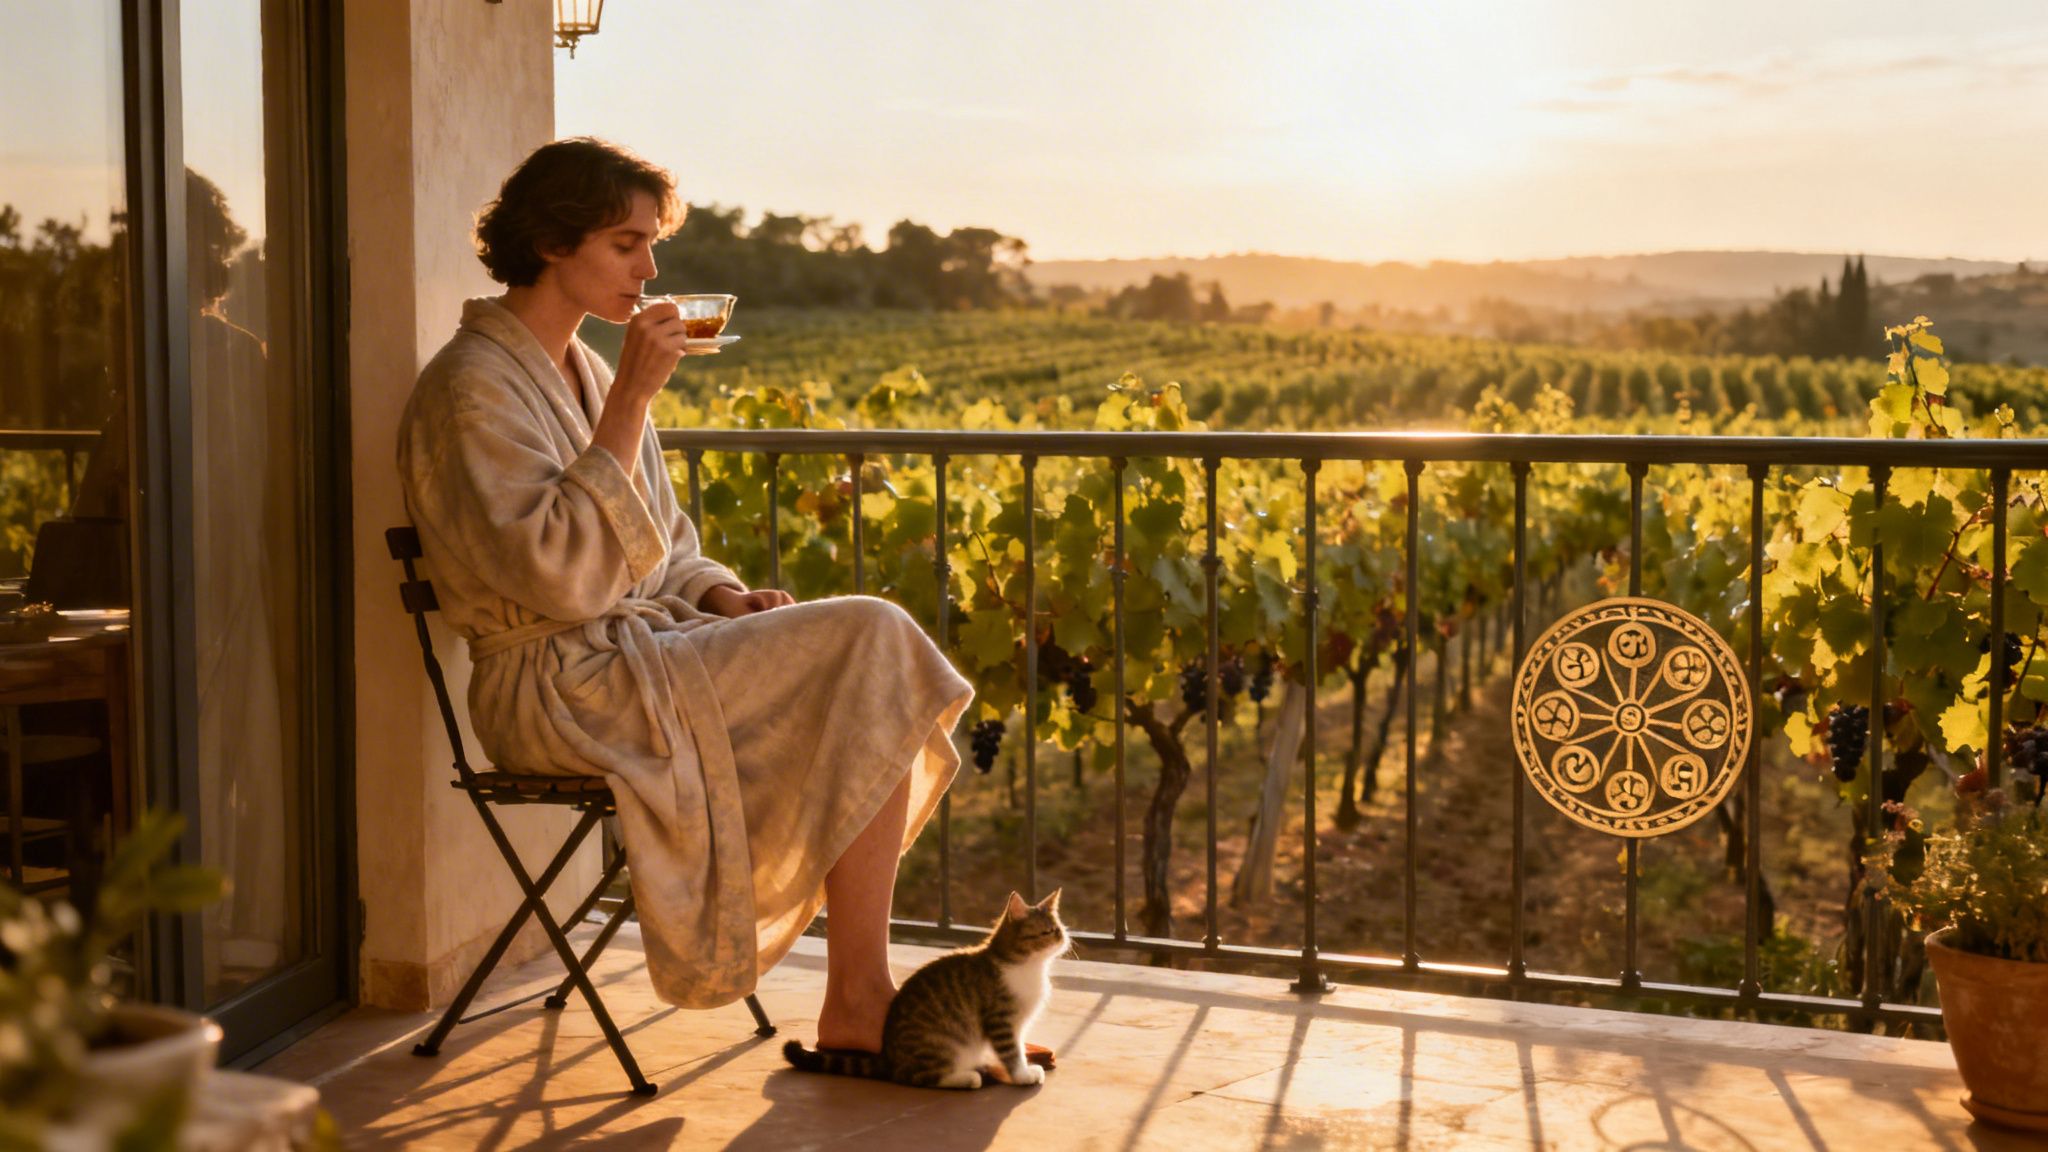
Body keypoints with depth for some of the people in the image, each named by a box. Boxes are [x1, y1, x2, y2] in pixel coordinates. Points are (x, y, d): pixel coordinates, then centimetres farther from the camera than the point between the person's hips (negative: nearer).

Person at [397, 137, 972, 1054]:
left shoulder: (586, 372, 17)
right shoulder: (473, 387, -11)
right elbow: (562, 577, -23)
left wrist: (728, 599, 0)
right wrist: (632, 401, -22)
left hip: (650, 648, 9)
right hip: (564, 689, -9)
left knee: (876, 669, -10)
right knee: (871, 642, -20)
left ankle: (860, 1000, -12)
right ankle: (858, 1006, -16)